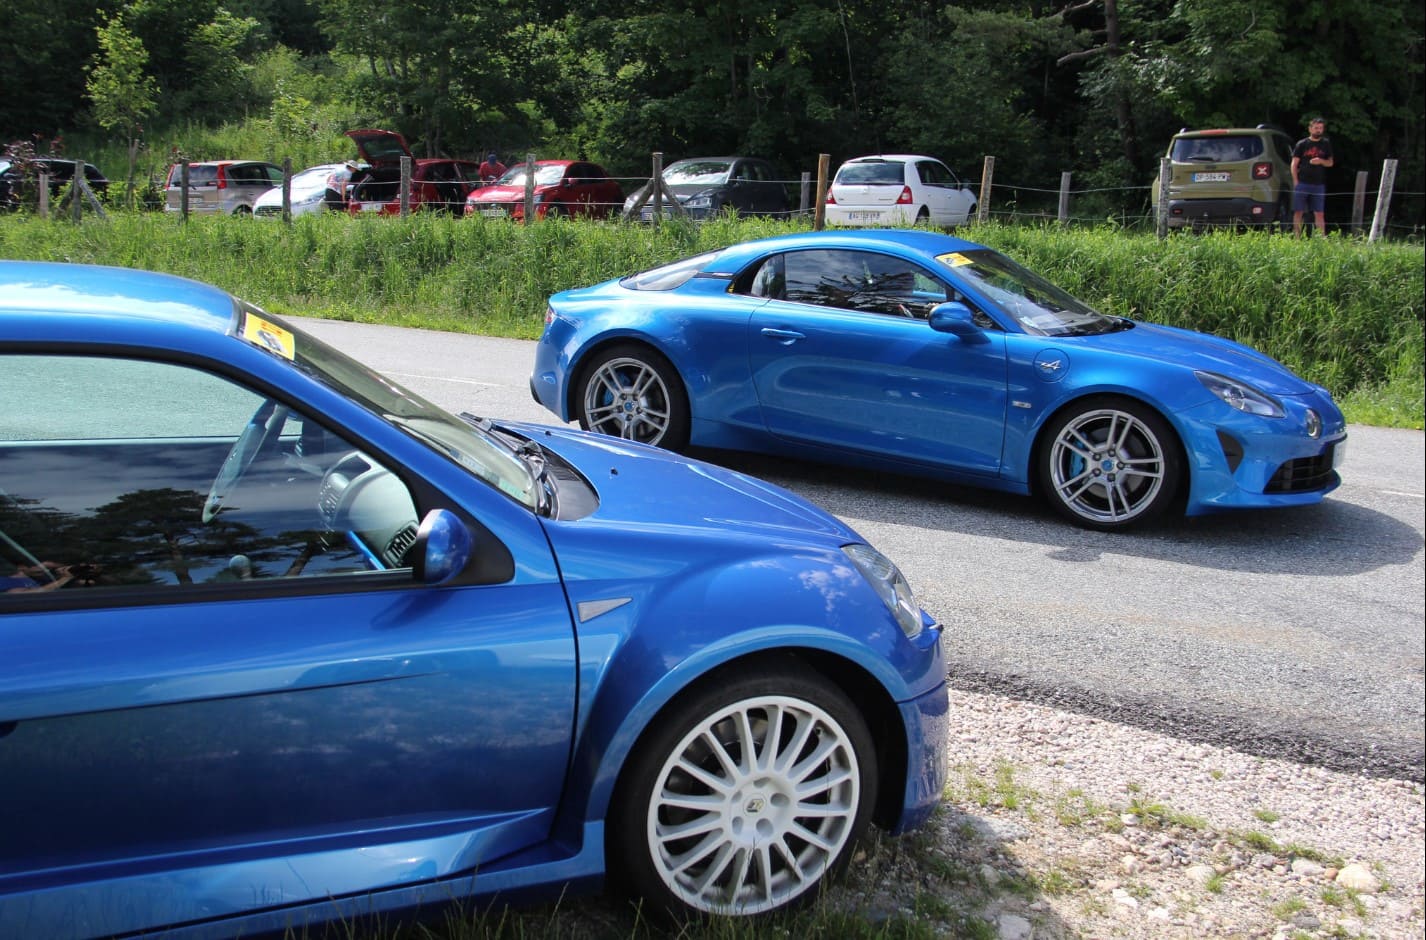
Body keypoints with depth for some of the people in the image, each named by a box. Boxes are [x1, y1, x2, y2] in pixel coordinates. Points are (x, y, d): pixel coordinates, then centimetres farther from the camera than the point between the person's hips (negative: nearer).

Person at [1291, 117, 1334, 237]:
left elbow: (1330, 162, 14)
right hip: (1302, 183, -2)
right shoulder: (1302, 144, 4)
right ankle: (1296, 238, 5)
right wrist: (1296, 182, -6)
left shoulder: (1326, 144, 11)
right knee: (1298, 212, 0)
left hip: (1318, 184, 2)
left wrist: (1321, 161, -8)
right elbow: (1294, 164, 3)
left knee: (1319, 214, 1)